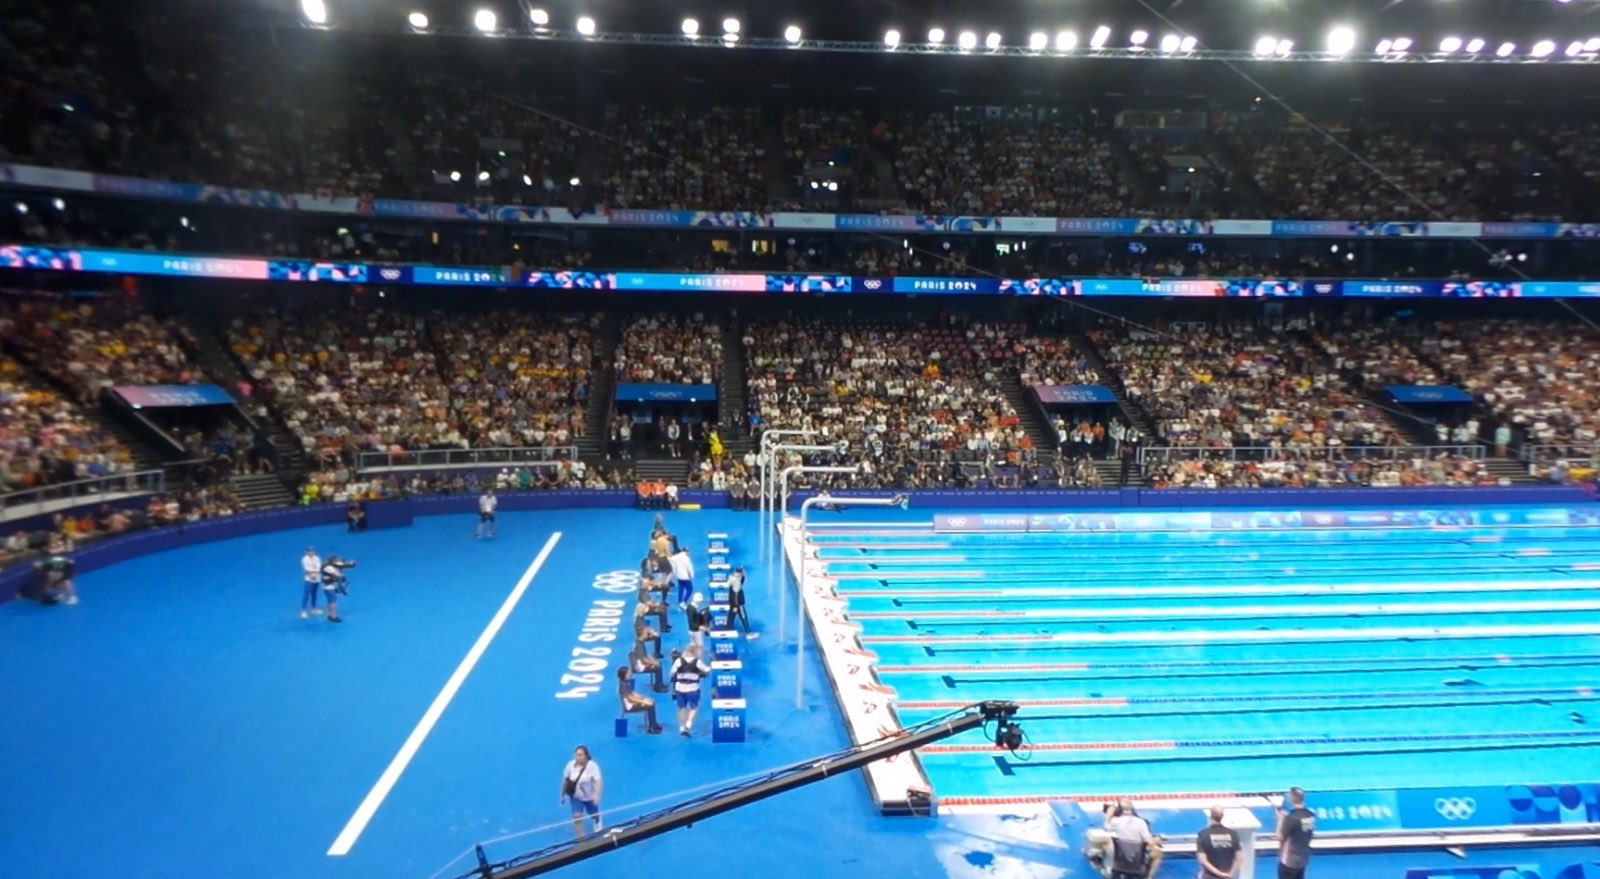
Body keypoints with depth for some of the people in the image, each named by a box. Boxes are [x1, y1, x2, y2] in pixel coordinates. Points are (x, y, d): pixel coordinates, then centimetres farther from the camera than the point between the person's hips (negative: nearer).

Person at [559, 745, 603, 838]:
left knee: (593, 815, 21)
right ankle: (580, 838, -2)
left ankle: (597, 820, 59)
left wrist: (596, 795, -45)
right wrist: (563, 794, 5)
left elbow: (597, 781, -33)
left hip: (590, 796, -1)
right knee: (577, 816, -14)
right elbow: (565, 779, -3)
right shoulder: (571, 764, -17)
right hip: (576, 796, 2)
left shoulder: (592, 765, -29)